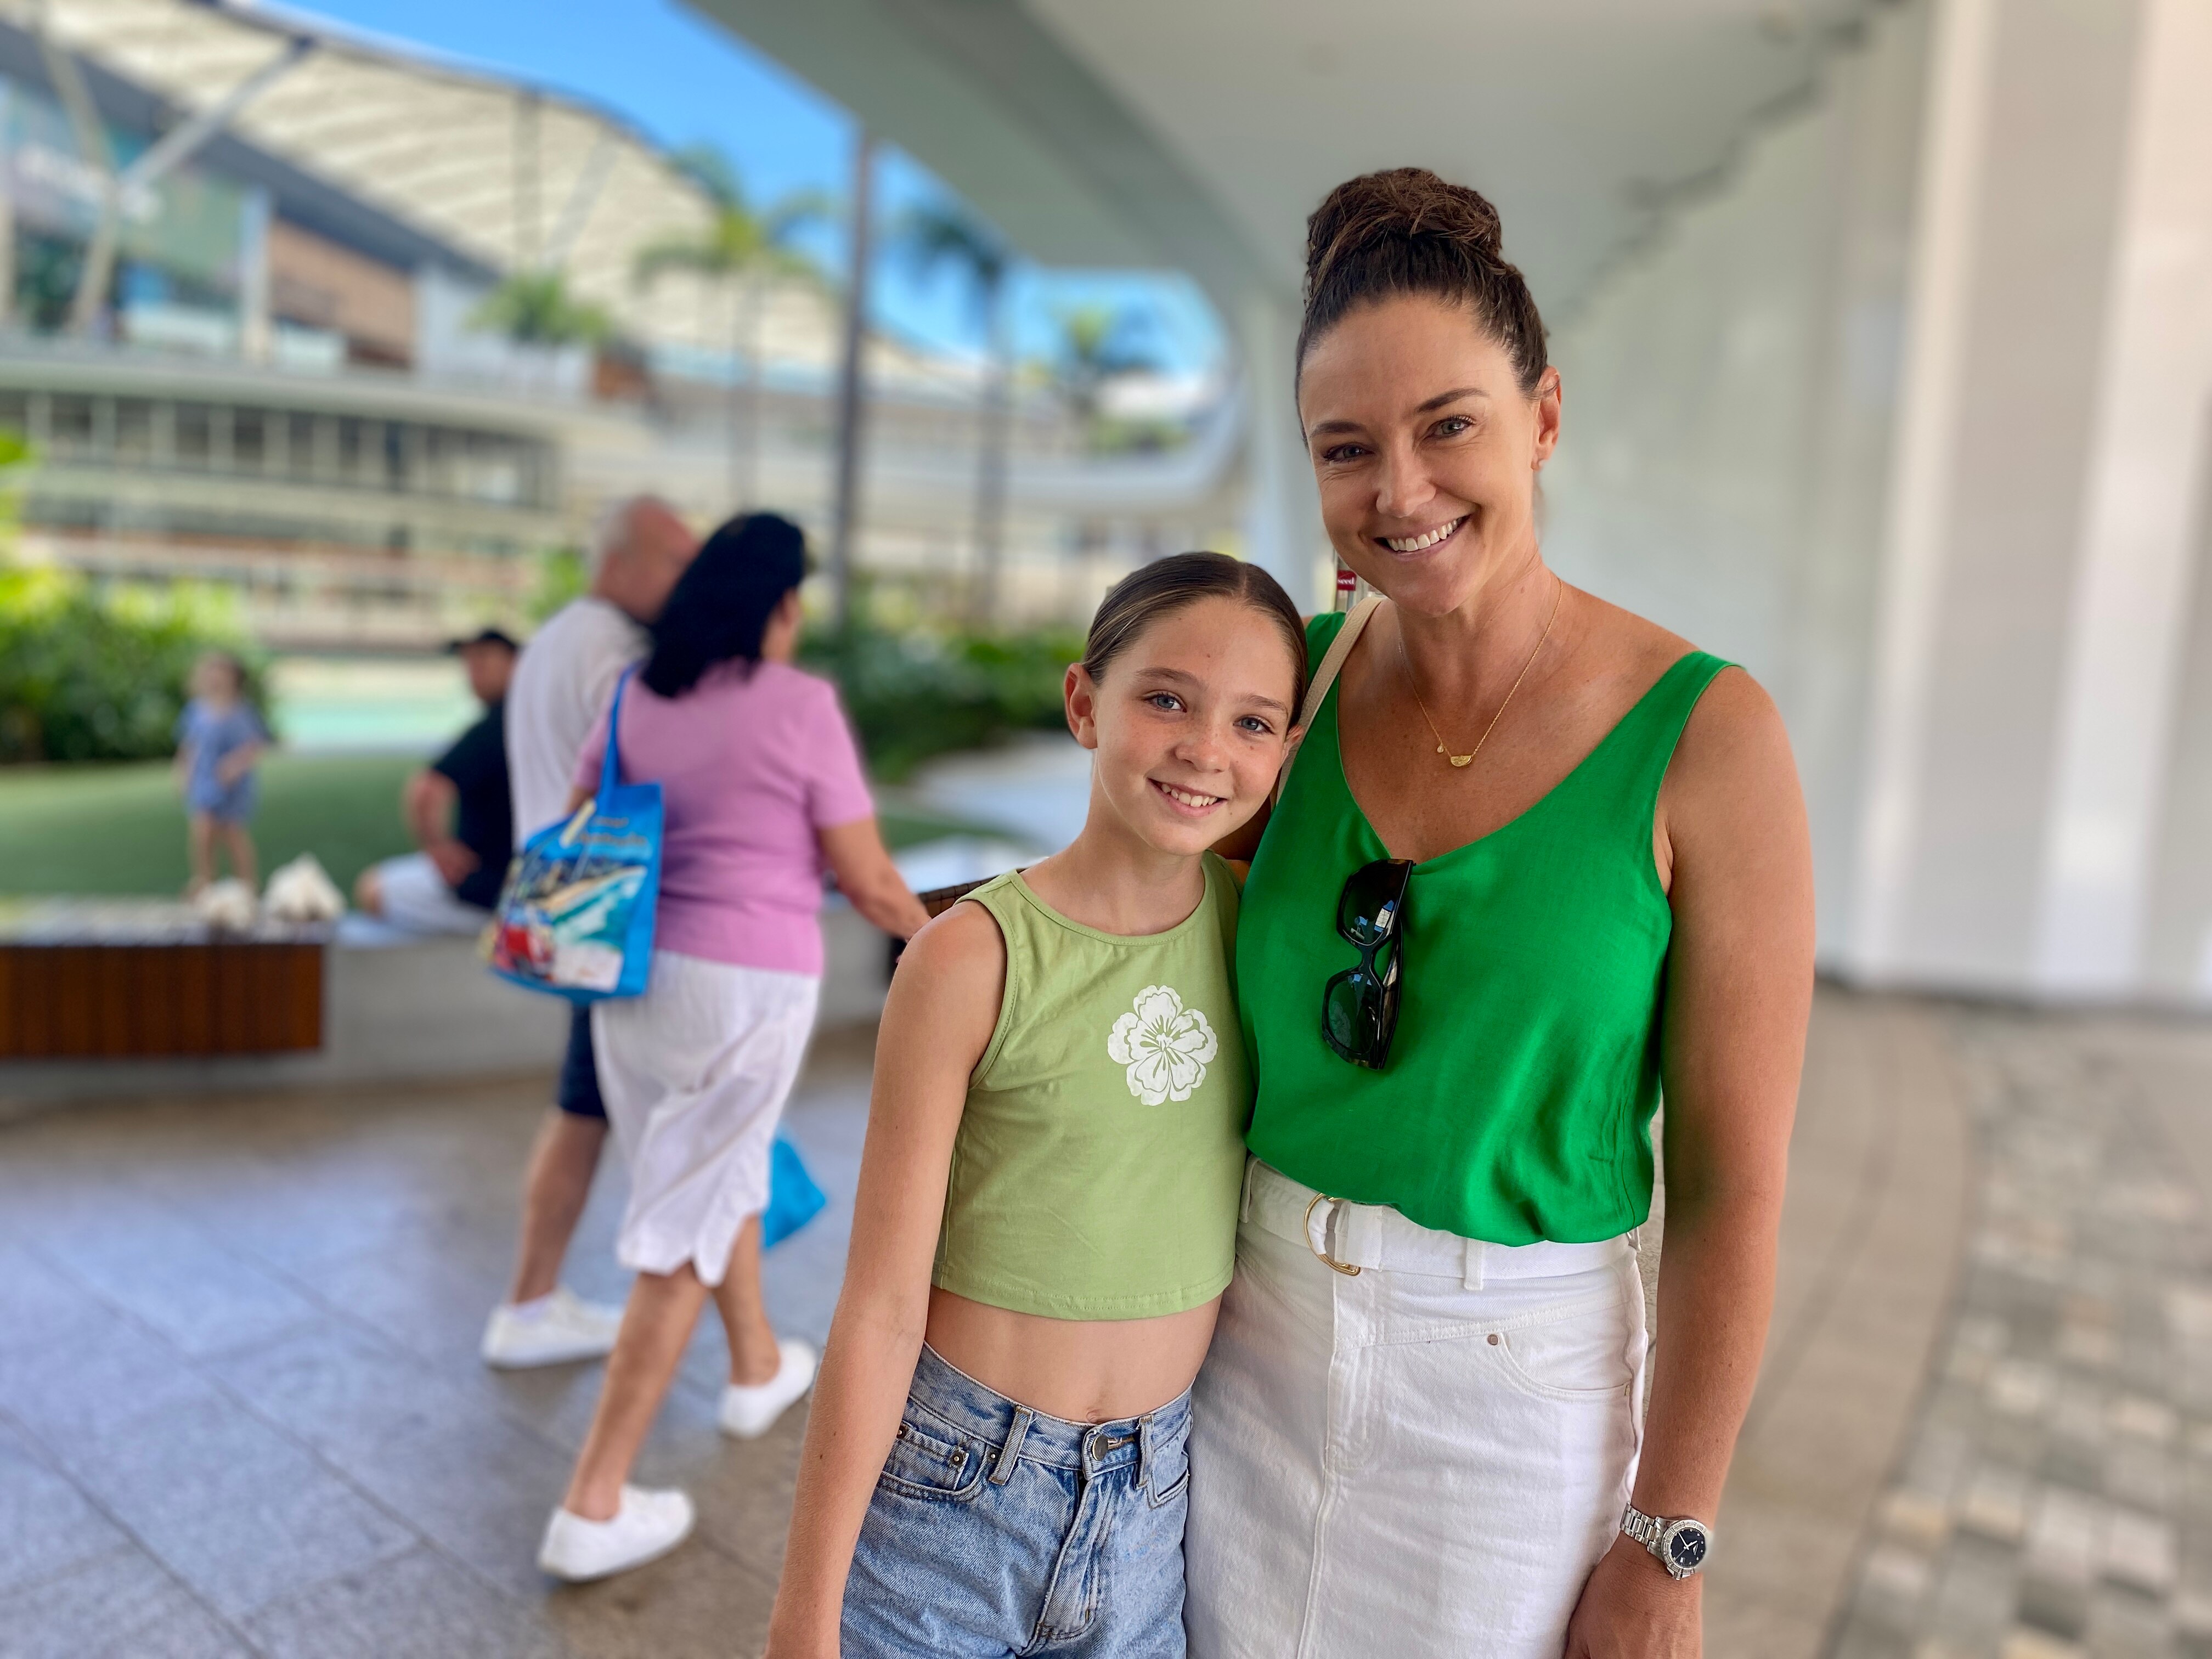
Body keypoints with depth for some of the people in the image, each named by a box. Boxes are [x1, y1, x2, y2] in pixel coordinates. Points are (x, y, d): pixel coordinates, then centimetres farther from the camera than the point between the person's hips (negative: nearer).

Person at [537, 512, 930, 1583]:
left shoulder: (638, 696, 4)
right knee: (683, 1238, 2)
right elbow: (866, 881, -10)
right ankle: (593, 1510, 9)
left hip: (637, 975, 7)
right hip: (747, 988, -7)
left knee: (725, 1169, 27)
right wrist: (927, 929, 10)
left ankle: (759, 1369, 48)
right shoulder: (802, 707, -13)